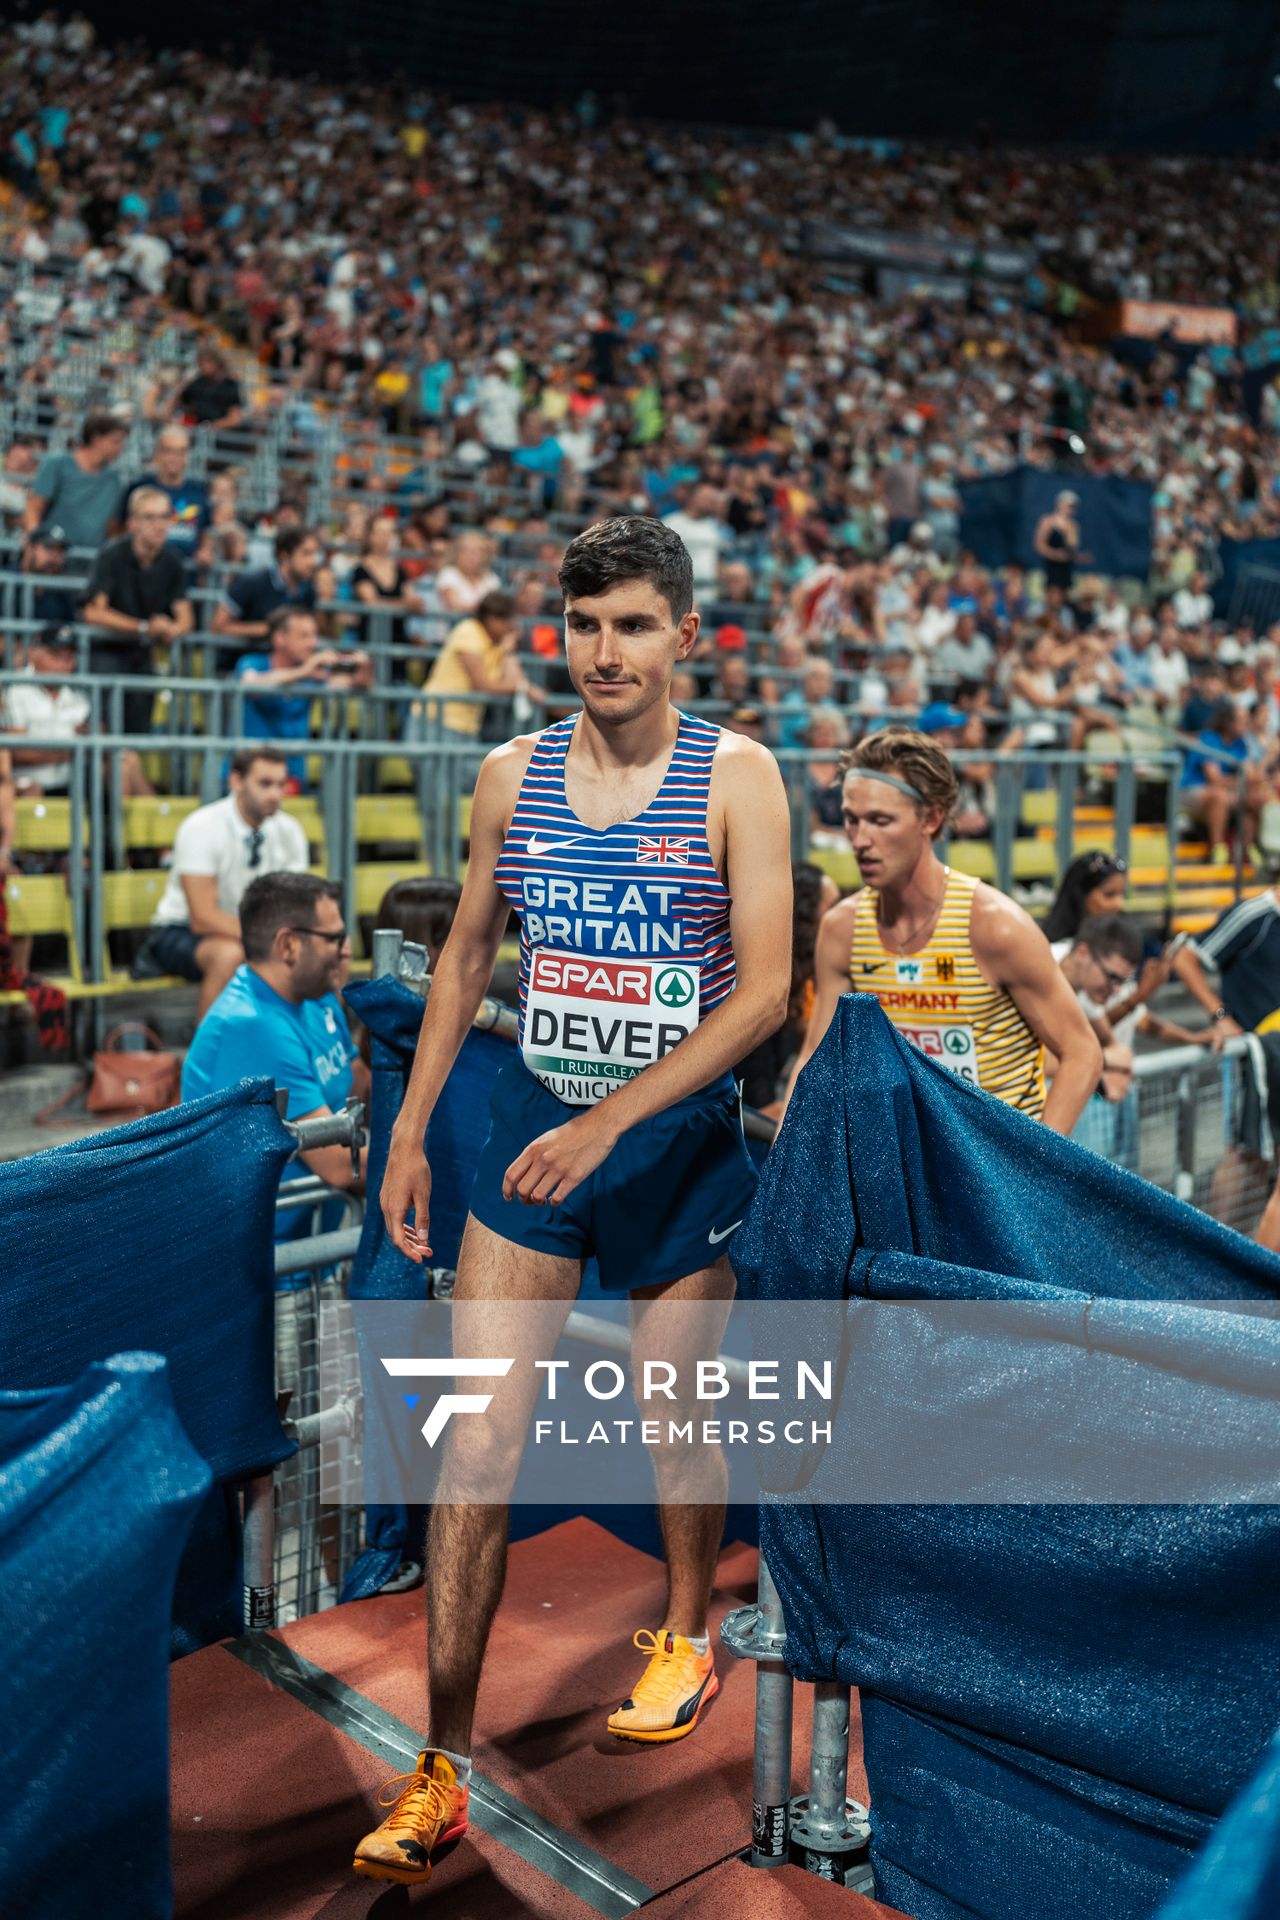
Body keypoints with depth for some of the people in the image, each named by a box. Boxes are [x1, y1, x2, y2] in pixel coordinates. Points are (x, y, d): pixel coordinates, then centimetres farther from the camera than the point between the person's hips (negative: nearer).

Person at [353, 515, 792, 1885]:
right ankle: (441, 1768, 9)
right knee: (479, 1438, -3)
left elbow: (765, 989, -15)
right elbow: (466, 957, 12)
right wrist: (409, 1130, 8)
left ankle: (686, 1634, 44)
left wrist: (609, 1121, -22)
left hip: (680, 1133, -2)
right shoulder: (513, 774, 2)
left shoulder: (735, 776, -8)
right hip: (533, 1118, 2)